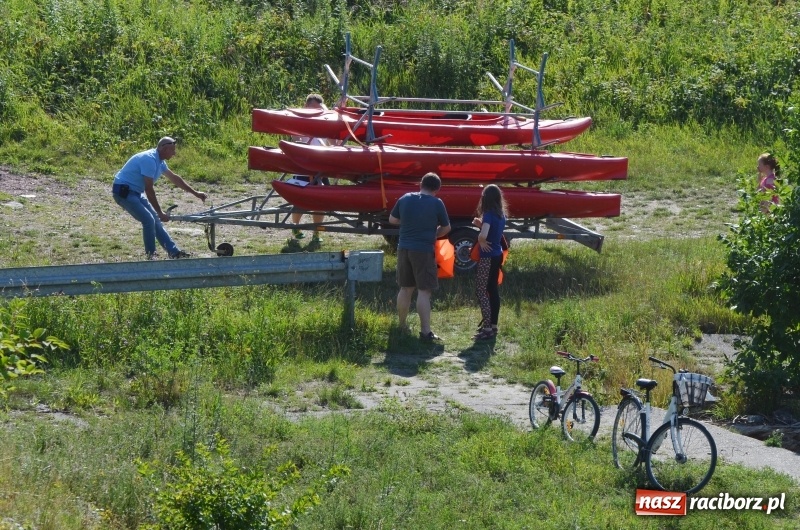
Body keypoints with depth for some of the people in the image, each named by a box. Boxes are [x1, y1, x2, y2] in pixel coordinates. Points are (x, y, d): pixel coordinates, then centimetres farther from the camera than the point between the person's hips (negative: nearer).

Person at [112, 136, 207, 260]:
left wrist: (195, 193, 23)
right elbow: (149, 190, -25)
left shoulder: (159, 161, 7)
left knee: (156, 220, 8)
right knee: (148, 220, -17)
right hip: (123, 192, -10)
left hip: (135, 192, 10)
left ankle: (174, 252, 10)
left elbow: (175, 179, 21)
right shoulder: (149, 159, -24)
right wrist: (160, 213, -20)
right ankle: (151, 255, -3)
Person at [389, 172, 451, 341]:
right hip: (424, 251, -5)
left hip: (404, 248, 5)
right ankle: (425, 331, -8)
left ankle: (401, 326, 24)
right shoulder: (436, 203, -7)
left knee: (405, 289, 16)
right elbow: (446, 228, 3)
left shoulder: (405, 199, 5)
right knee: (424, 291, -5)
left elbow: (392, 220, 17)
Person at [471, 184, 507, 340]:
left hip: (488, 257, -8)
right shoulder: (501, 214, 6)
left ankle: (487, 329, -8)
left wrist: (481, 241, -12)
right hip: (497, 255, 8)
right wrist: (480, 224, 5)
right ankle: (493, 325, 20)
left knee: (481, 291, -4)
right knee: (492, 289, 14)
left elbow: (483, 235, -33)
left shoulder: (489, 214, -19)